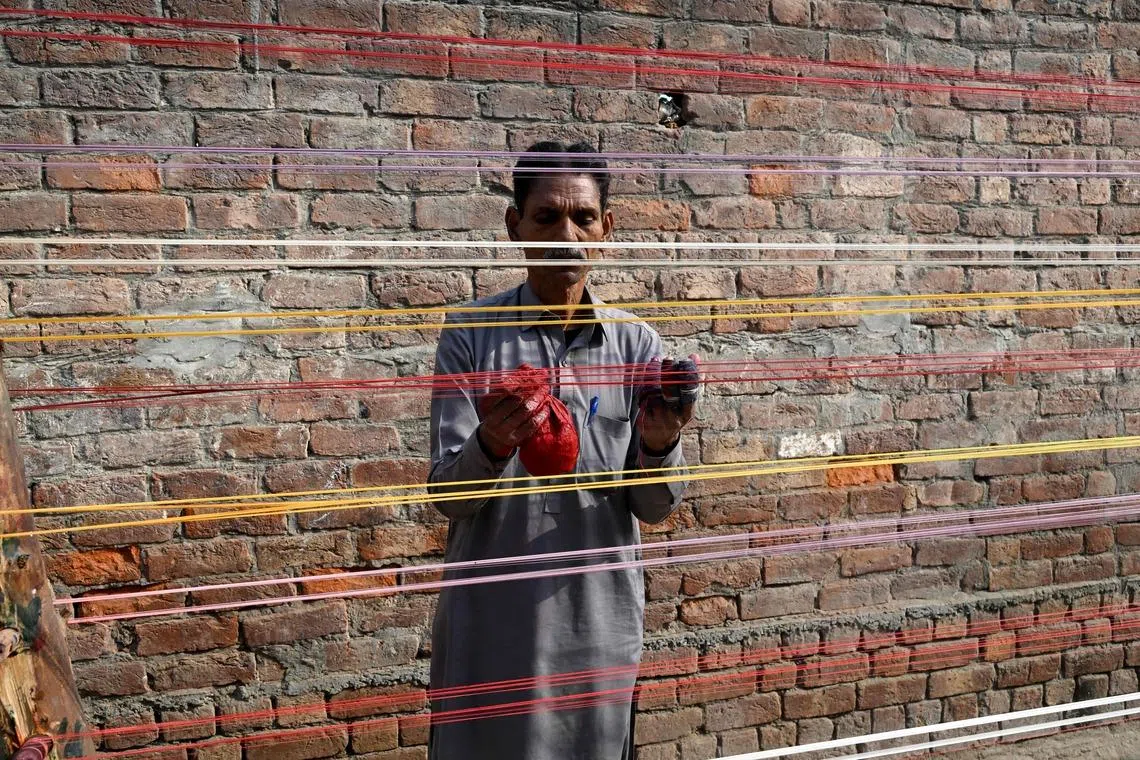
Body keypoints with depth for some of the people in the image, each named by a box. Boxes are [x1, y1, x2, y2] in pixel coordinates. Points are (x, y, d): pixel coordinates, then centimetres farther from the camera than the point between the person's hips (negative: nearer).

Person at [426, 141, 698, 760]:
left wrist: (659, 444, -21)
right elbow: (447, 495, -7)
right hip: (492, 623, -1)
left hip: (600, 621, 2)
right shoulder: (471, 335, -5)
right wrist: (491, 446, -28)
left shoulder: (636, 344, 0)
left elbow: (654, 508, 0)